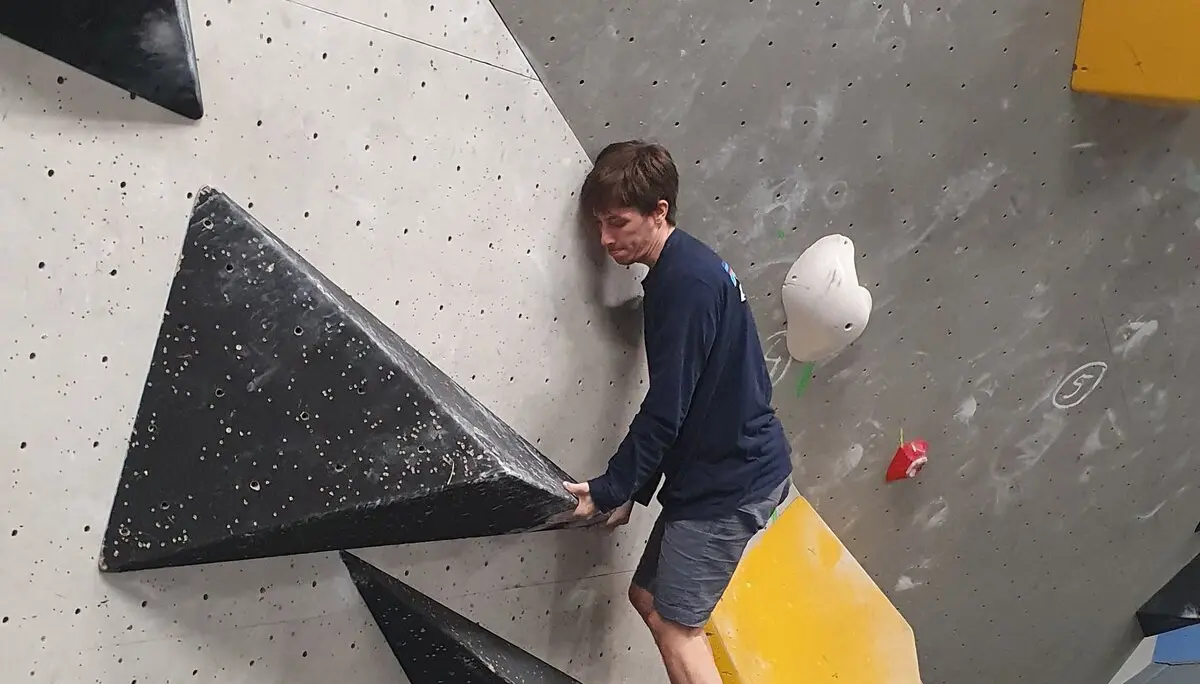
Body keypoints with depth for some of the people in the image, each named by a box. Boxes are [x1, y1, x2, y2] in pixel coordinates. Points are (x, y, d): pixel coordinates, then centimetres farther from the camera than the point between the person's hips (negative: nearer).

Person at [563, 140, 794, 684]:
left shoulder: (687, 281, -20)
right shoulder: (678, 273, 10)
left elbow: (666, 410, -22)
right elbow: (672, 404, 13)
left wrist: (608, 491, -13)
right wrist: (632, 490, 11)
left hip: (732, 482, -9)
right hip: (714, 472, 9)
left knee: (675, 623, 0)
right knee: (649, 597, 17)